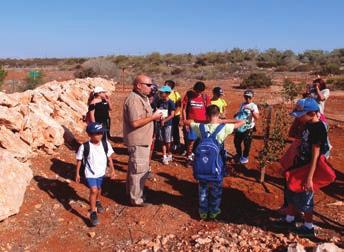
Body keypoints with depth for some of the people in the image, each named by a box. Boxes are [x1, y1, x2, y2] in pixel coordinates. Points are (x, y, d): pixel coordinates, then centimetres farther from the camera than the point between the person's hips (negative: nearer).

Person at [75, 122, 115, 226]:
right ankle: (93, 213, -5)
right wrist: (77, 174, -3)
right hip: (90, 173, -4)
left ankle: (97, 202, 54)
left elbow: (109, 158, 0)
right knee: (93, 190, -17)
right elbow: (79, 160, -8)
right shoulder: (84, 147, -20)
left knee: (98, 189, 24)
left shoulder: (105, 144, -11)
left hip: (101, 172, 4)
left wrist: (112, 170, 3)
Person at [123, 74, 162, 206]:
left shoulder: (142, 97, 12)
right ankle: (136, 199, 14)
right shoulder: (134, 100, -22)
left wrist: (154, 116, 6)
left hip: (142, 140, 11)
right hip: (137, 141, -11)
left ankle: (132, 192, 37)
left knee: (135, 168, 22)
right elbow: (135, 122, -28)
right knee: (139, 170, 0)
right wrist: (153, 117, -20)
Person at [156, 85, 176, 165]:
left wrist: (164, 120, -20)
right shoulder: (159, 101, 5)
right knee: (163, 141, 9)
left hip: (168, 124, -5)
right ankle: (164, 156, 18)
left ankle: (169, 155, 21)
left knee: (168, 141, 4)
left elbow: (172, 115, -13)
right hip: (160, 123, 5)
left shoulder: (171, 103, -11)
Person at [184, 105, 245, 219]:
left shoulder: (200, 127, -9)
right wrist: (224, 121, -2)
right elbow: (242, 122, -5)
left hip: (202, 165, 2)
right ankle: (214, 211, 32)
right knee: (216, 189, 18)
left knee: (203, 188, 19)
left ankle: (203, 211, 30)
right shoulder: (224, 128, -16)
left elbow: (186, 121, 8)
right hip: (217, 166, -2)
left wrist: (201, 121, 10)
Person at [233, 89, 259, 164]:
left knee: (247, 143, 7)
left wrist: (252, 110, -40)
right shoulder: (242, 104, 6)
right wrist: (236, 115, 2)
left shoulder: (253, 106, -13)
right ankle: (239, 154, 39)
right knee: (236, 141, 16)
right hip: (239, 127, 6)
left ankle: (245, 157, 28)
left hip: (248, 128, -6)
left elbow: (257, 117, -26)